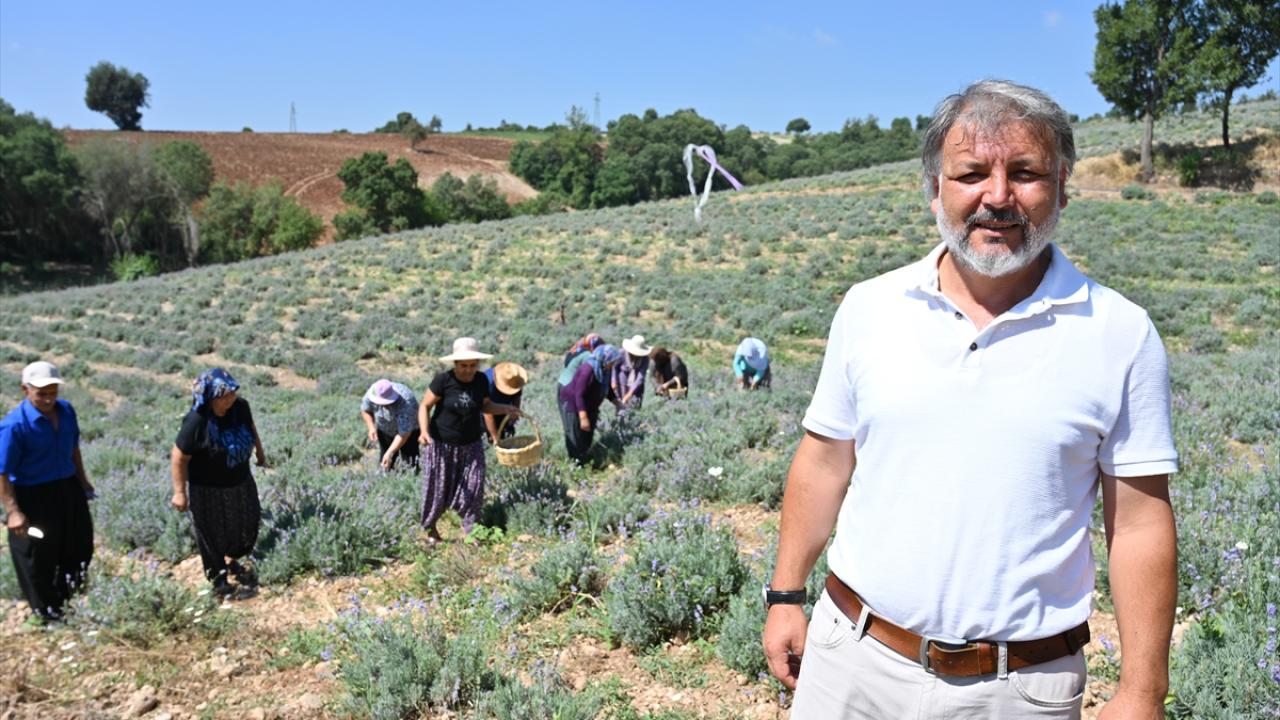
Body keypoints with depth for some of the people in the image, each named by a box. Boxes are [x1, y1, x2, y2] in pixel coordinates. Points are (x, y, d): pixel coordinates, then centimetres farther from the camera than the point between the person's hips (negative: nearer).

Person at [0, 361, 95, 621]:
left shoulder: (66, 410, -3)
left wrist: (83, 480, 19)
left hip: (68, 489, 7)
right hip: (34, 497, -7)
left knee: (80, 546, 22)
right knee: (38, 559, 10)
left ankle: (70, 598, 47)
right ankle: (47, 611, 30)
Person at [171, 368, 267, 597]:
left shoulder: (240, 406, -15)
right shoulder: (196, 422, -31)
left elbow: (251, 428, 7)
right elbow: (178, 458, -22)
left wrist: (260, 452, 20)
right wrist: (180, 492, -17)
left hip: (241, 481, 6)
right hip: (209, 490, -6)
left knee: (248, 522, 22)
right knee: (213, 534, 14)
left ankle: (232, 562, 50)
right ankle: (217, 577, 38)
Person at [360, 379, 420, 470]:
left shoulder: (405, 404, -41)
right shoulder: (372, 393, -26)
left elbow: (404, 434, -36)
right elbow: (365, 410, -4)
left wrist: (390, 453, -40)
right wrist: (371, 428, -19)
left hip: (408, 431, -4)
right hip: (384, 431, 5)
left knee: (410, 464, -8)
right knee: (383, 465, 8)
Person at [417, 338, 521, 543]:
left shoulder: (481, 380, -4)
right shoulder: (443, 380, -18)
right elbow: (425, 406, -11)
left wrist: (506, 409, -5)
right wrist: (424, 430, -27)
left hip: (471, 445, 3)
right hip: (441, 444, -3)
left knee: (474, 488, 1)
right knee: (437, 488, 8)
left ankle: (469, 529, 19)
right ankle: (430, 528, 30)